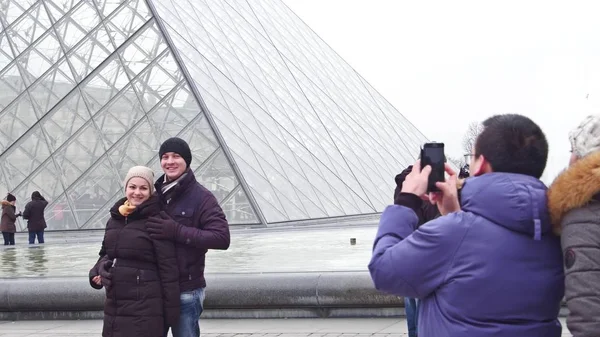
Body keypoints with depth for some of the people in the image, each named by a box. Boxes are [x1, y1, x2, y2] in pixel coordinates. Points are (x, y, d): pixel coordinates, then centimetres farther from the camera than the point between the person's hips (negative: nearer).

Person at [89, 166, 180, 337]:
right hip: (114, 307, 7)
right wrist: (97, 271, 1)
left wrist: (171, 310, -12)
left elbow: (168, 268, -12)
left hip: (145, 309, -7)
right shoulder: (115, 219, 10)